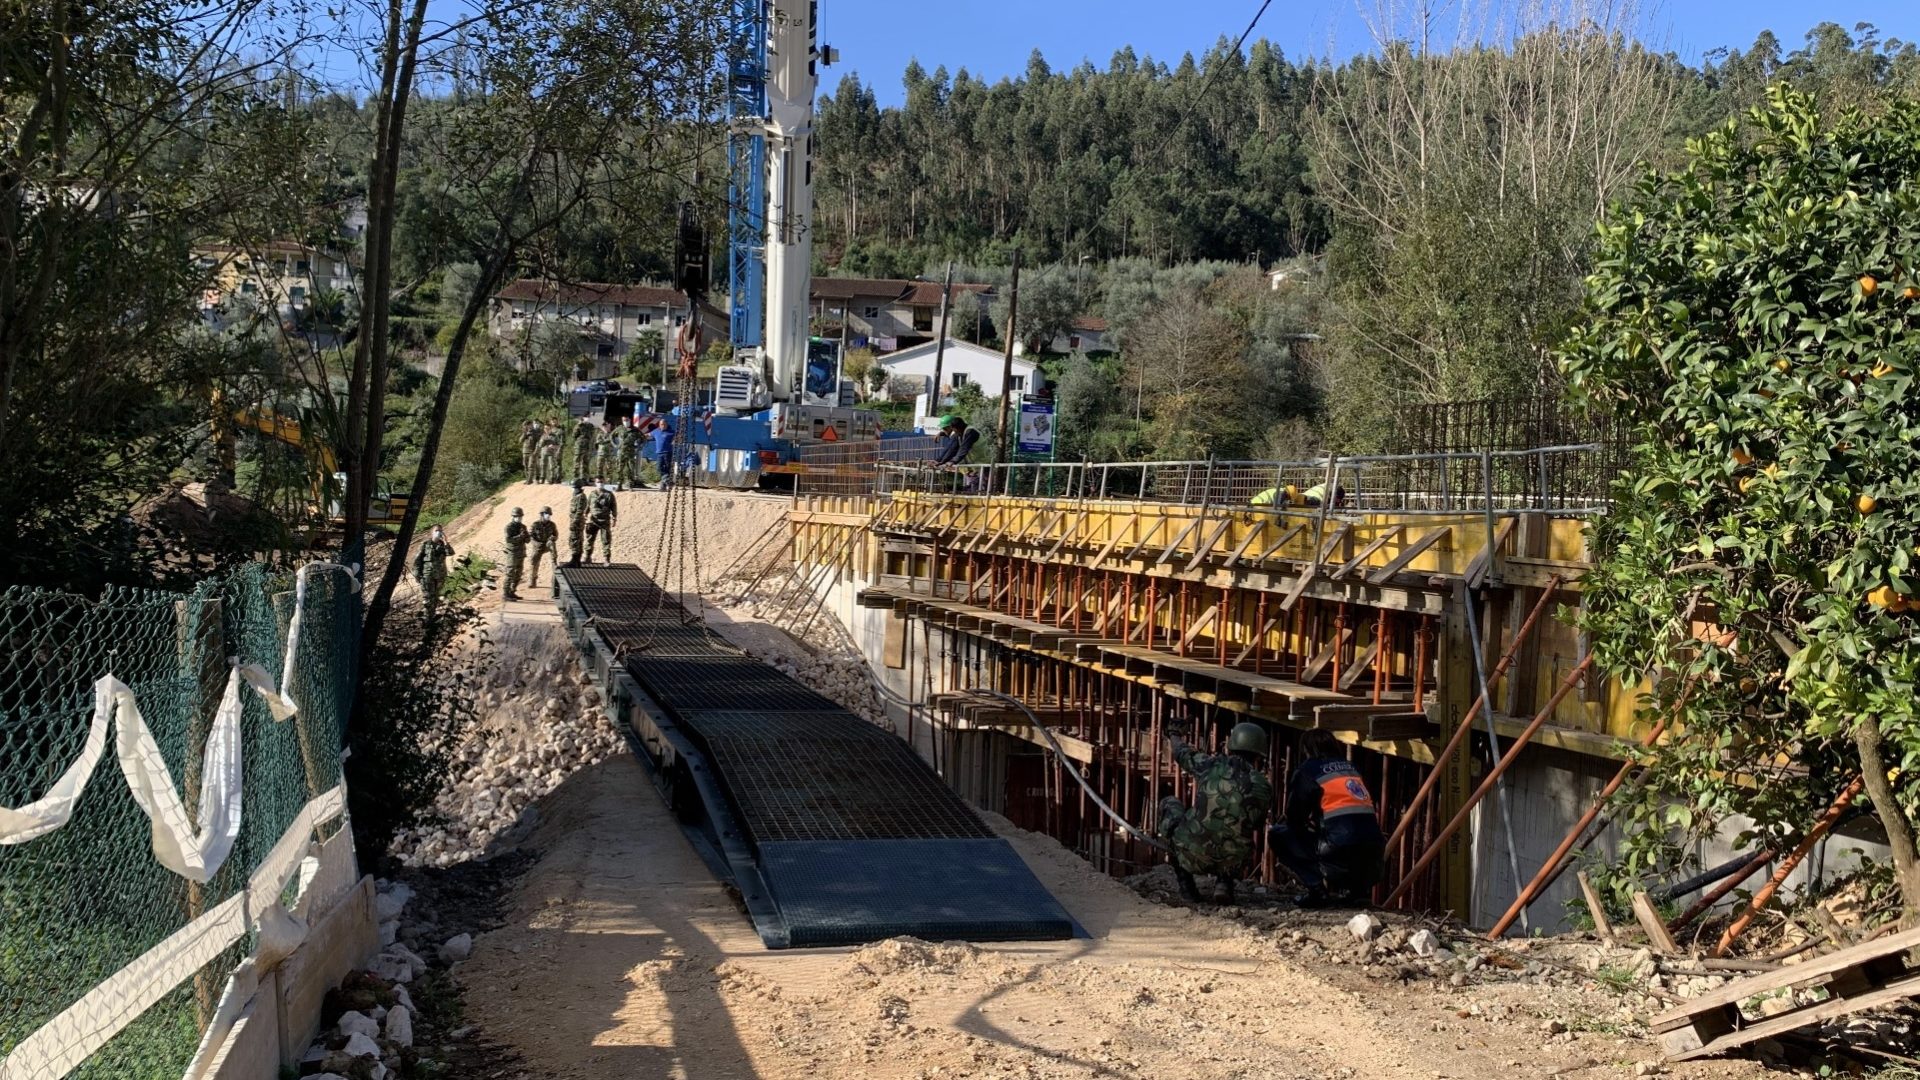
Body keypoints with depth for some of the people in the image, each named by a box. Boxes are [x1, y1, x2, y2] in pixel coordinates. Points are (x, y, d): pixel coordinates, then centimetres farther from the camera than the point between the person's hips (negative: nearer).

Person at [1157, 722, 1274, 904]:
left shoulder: (1211, 764, 1)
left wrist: (1174, 736, 45)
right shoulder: (1264, 786, 2)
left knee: (1169, 804, 26)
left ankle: (1187, 887, 20)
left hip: (1193, 856, -2)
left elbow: (1182, 753, 23)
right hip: (1233, 864, 2)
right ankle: (1226, 883, 13)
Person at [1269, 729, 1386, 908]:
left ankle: (1319, 886, -3)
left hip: (1340, 852, -6)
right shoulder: (1350, 767, 23)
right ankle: (1354, 890, 10)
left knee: (1278, 835, 10)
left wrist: (1309, 826, 30)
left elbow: (1293, 818, 9)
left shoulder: (1308, 770, 6)